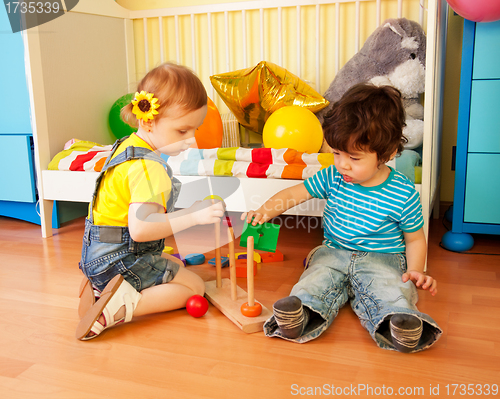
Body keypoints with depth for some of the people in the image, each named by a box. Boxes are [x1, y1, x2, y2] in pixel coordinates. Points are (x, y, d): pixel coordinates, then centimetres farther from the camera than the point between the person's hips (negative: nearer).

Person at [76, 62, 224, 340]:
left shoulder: (128, 145, 7)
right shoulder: (149, 168, -26)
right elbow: (140, 228, -34)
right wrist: (194, 216, -32)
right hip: (121, 261, -10)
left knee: (176, 266, 28)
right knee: (194, 286, -4)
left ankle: (101, 287, 14)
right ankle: (122, 307, -18)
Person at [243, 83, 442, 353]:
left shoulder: (404, 195, -10)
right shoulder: (332, 178, -1)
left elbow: (415, 239, 1)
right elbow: (294, 193, 2)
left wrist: (416, 271, -14)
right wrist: (265, 211, -15)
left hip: (382, 260, -2)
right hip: (333, 254, 2)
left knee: (390, 290, -33)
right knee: (314, 282, -27)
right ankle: (299, 318, -50)